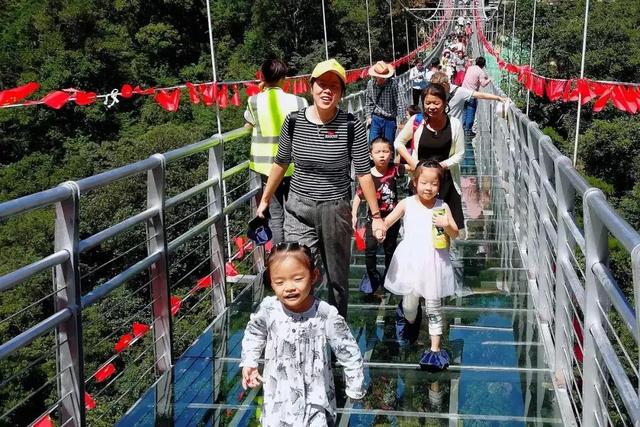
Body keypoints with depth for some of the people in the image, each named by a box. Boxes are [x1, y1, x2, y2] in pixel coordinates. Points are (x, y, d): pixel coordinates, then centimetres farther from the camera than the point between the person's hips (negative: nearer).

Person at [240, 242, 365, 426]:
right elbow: (254, 332, 6)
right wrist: (249, 363, 0)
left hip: (314, 393, -2)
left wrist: (355, 388, -4)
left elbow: (349, 353, -12)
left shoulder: (326, 315, -25)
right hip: (278, 392, 2)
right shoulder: (268, 309, -19)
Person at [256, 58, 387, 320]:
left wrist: (376, 215, -3)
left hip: (336, 210, -1)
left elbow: (364, 173, -5)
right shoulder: (294, 121, -4)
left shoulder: (351, 127, -10)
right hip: (298, 210, 1)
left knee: (337, 278, 15)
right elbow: (281, 163, 10)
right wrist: (265, 200, 16)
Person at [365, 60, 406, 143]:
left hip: (390, 119, -2)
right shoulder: (370, 84, -3)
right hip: (375, 118, 2)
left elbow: (400, 103, -17)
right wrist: (368, 117, 3)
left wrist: (400, 121, -18)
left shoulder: (393, 83, -16)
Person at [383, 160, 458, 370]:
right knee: (410, 304, 10)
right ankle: (409, 322, 46)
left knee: (434, 307, 6)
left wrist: (446, 225, -18)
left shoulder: (442, 207, 0)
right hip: (410, 261, 0)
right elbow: (387, 221, -5)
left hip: (434, 261, 0)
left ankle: (435, 348, 17)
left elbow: (455, 234, 4)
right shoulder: (407, 204, -2)